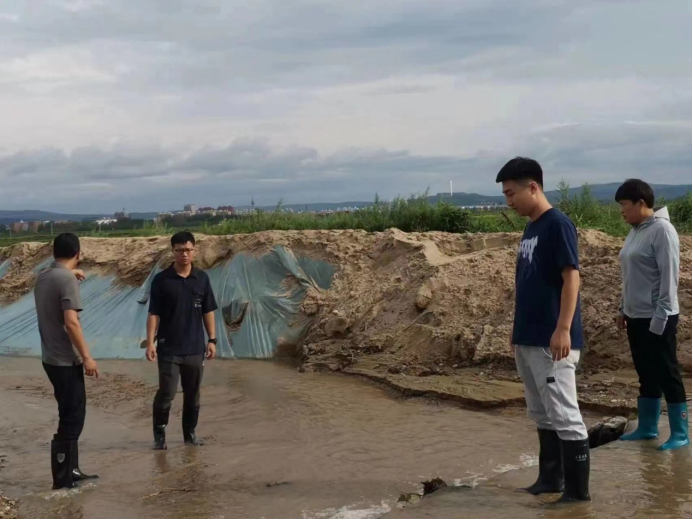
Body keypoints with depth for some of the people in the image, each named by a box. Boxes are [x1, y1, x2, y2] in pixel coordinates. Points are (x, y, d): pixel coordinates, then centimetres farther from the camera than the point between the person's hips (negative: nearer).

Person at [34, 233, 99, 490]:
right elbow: (71, 323, -24)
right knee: (72, 418, -2)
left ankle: (70, 471, 24)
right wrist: (87, 357, -20)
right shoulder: (67, 280, -18)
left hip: (52, 358, 9)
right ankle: (62, 478, 3)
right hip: (66, 360, -9)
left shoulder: (43, 276, 9)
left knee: (72, 415, 17)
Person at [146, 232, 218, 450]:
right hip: (169, 349, -3)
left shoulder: (202, 278, 4)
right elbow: (154, 314, -5)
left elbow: (208, 312, 8)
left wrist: (212, 340, 3)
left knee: (193, 394, 11)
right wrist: (150, 342, -12)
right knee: (166, 393, -4)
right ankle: (159, 434, 12)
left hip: (195, 348, 3)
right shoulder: (161, 280, -5)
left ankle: (190, 433, 24)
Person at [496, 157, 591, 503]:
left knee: (564, 417, -4)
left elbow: (572, 277, -17)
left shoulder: (558, 225, -12)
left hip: (551, 341, -9)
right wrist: (518, 329, 20)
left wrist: (563, 329, -22)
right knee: (542, 416, 16)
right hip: (528, 340, 9)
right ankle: (551, 480, 26)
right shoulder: (530, 229, 15)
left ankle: (577, 491, 3)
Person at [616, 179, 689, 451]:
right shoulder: (636, 231, 11)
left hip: (657, 318, -8)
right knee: (646, 374, 14)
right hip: (636, 316, 8)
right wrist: (623, 308, 16)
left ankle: (680, 434, 7)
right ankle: (647, 428, 23)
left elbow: (669, 277, -18)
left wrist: (659, 318, -19)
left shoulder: (661, 230, -15)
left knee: (666, 373, -1)